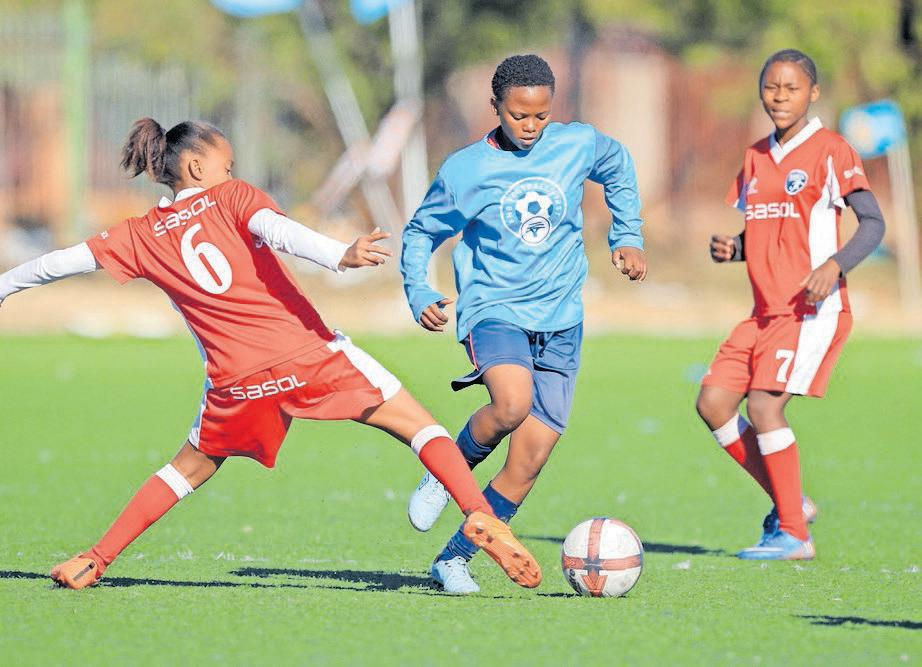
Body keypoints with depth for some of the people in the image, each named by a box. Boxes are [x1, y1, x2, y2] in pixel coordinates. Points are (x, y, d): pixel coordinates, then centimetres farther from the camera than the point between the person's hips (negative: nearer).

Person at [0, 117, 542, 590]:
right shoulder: (233, 197, 5)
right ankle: (481, 517, -17)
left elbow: (63, 262, 17)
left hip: (238, 378, 3)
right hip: (311, 352, -3)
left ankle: (95, 561, 23)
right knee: (418, 423, 2)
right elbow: (281, 231, -15)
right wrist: (341, 255, -31)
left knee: (192, 467, 26)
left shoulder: (141, 237, 14)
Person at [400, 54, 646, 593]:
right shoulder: (464, 171, -5)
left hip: (560, 320, 3)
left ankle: (455, 559, 12)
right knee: (512, 404, -34)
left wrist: (628, 238, 17)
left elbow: (619, 167, 23)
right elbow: (420, 234, 7)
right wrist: (420, 296, -8)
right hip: (494, 310, -3)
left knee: (530, 461, -3)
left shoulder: (578, 145, 0)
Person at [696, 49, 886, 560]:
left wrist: (834, 264, -27)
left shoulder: (829, 150, -7)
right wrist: (729, 249, -1)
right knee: (712, 402, 0)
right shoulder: (756, 157, 15)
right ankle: (790, 503, 12)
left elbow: (873, 223, -11)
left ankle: (794, 536, -10)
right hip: (766, 310, 8)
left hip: (814, 309, -8)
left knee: (764, 406, -18)